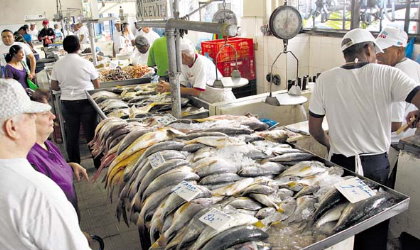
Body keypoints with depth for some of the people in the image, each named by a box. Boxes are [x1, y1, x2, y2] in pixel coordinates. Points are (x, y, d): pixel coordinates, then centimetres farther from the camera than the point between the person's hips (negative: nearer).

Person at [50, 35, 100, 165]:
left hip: (67, 103, 3)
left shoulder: (57, 65, -2)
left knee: (71, 134, 13)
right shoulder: (86, 63, -11)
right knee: (91, 133, 7)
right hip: (86, 101, -3)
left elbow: (54, 87, 4)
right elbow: (97, 85, -4)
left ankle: (74, 163, 23)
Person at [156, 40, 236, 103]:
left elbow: (197, 92, -26)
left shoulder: (202, 64, -23)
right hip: (207, 101, 7)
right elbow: (183, 85, 0)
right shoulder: (184, 64, 1)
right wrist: (167, 87, -18)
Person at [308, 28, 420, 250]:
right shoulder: (386, 75, -10)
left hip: (340, 164, 1)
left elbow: (314, 130, 0)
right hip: (376, 165, -1)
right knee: (375, 229, 20)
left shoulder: (325, 79, -5)